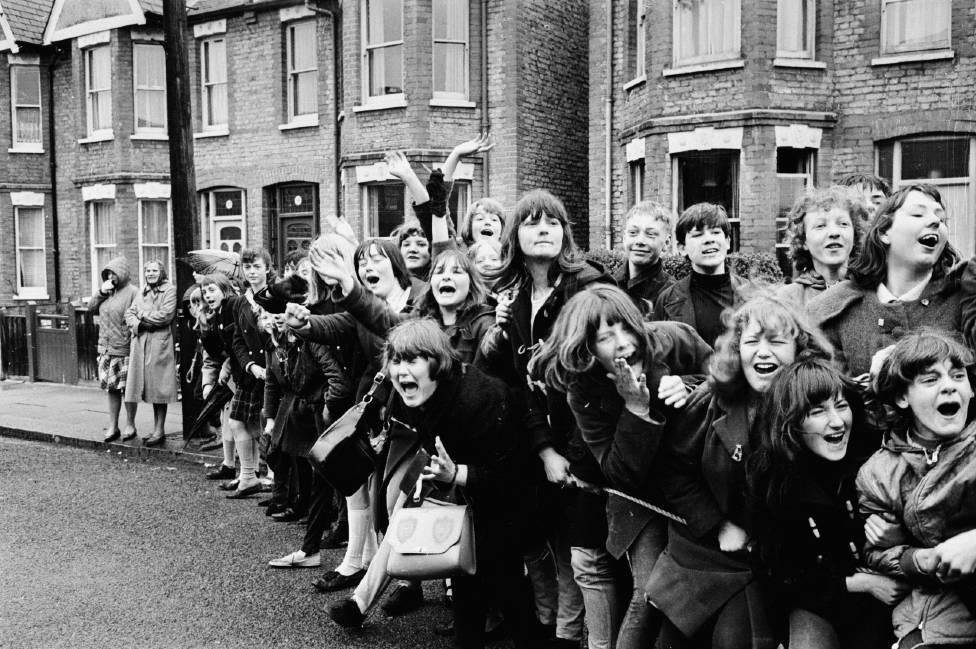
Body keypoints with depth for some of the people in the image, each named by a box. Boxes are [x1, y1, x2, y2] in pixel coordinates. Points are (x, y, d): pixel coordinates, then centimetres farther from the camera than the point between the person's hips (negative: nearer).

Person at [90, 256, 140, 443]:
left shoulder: (132, 292, -9)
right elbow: (91, 308, 13)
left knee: (127, 388, 2)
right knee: (112, 388, 10)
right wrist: (101, 292, -2)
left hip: (124, 350, -6)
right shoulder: (107, 291, 14)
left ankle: (130, 426, 14)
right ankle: (112, 427, 17)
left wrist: (134, 348, -17)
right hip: (106, 349, 7)